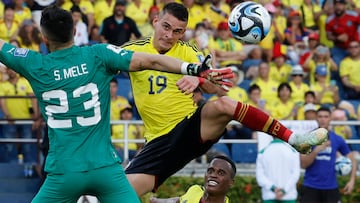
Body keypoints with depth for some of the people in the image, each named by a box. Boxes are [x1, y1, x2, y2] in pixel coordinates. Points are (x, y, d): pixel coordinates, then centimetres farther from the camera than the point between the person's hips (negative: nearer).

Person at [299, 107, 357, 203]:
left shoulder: (338, 140, 4)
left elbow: (352, 160, 11)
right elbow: (303, 164, -7)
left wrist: (352, 180, -2)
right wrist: (316, 150, -21)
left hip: (331, 188, 1)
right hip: (310, 188, -1)